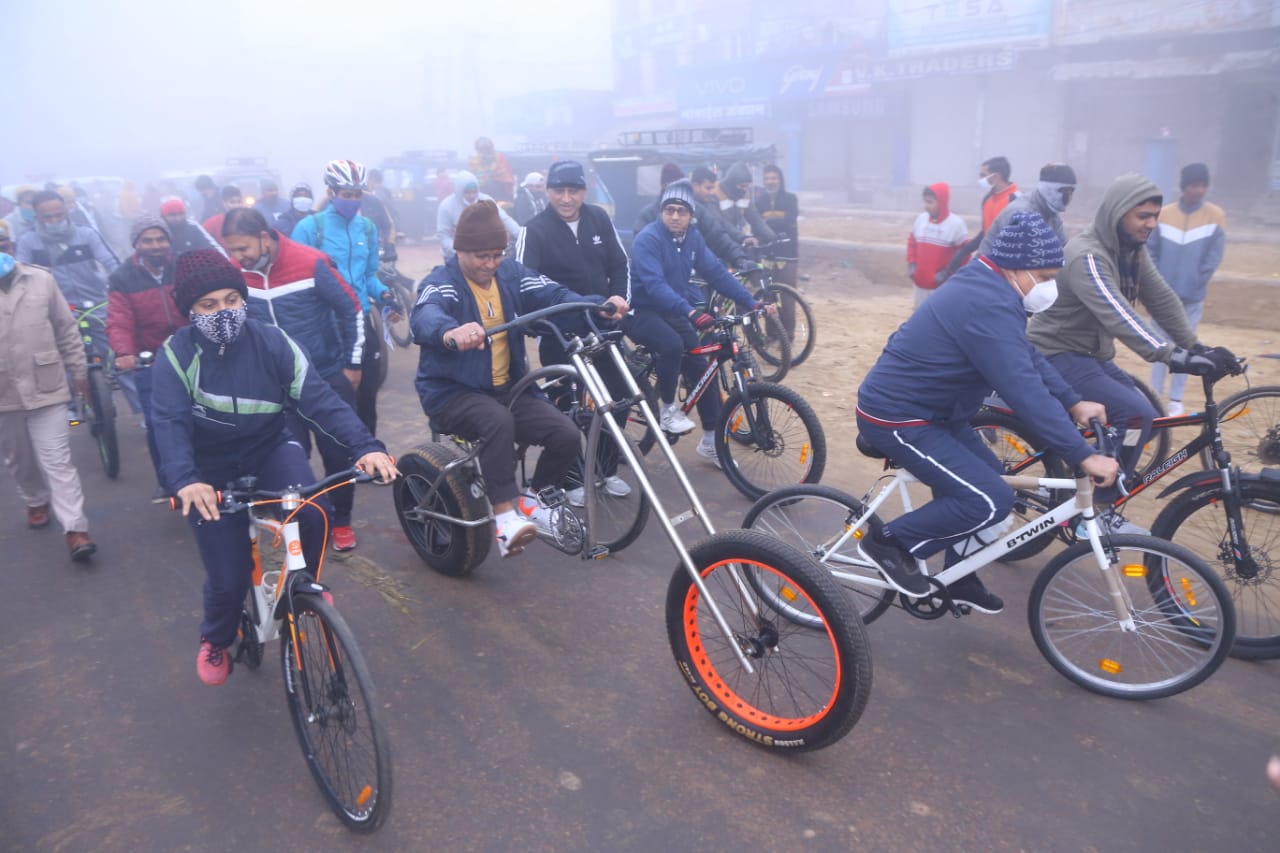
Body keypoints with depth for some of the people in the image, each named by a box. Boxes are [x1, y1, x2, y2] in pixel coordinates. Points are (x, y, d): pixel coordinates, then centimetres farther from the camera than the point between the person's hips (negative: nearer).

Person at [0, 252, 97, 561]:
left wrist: (79, 371, 8)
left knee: (57, 461, -3)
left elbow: (66, 329, 6)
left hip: (45, 388, -1)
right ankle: (36, 502, 43)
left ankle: (75, 529, -4)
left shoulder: (41, 279, -1)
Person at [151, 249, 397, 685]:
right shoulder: (175, 355, -16)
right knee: (228, 578, -1)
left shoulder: (271, 341, -14)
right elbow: (170, 423, -27)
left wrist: (366, 446, -38)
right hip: (213, 469, 0)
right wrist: (184, 480, -48)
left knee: (312, 514, -30)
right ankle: (215, 640, 35)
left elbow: (319, 397, -22)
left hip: (270, 449, 1)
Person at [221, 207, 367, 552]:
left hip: (328, 375, -2)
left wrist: (353, 363, -5)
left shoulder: (310, 262, -18)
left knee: (338, 452, 5)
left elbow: (351, 309, -9)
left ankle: (341, 521, 23)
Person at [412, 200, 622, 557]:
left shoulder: (511, 273, 4)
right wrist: (451, 333, -60)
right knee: (498, 420, -37)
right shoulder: (441, 281, -12)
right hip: (452, 392, -5)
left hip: (506, 388, 5)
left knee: (567, 435, -13)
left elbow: (555, 294, -11)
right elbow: (425, 316, -35)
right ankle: (505, 515, -29)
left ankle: (533, 500, 12)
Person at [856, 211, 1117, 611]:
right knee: (992, 500, -13)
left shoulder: (987, 288, 9)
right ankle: (890, 542, 0)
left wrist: (1074, 402, 9)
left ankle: (959, 578, 29)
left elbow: (1029, 359, 17)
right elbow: (1026, 390, -28)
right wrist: (1083, 456, -25)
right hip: (896, 418, -11)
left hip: (917, 408, 11)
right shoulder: (989, 306, -24)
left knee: (986, 476, 18)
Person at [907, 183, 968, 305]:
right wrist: (911, 264, 3)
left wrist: (946, 272, -14)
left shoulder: (956, 224, -11)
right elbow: (912, 242, 16)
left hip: (943, 285, -6)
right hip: (921, 282, 6)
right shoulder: (921, 219, 5)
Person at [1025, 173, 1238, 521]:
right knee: (1137, 414, -20)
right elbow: (1119, 318, -35)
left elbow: (1163, 300, 5)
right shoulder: (1087, 256, -24)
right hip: (1059, 356, -10)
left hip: (1092, 353, 10)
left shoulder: (1132, 251, 6)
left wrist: (1196, 347, -7)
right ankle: (1097, 509, -10)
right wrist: (1176, 358, -41)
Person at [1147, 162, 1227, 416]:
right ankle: (1155, 395, 13)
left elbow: (1215, 255, -3)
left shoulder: (1215, 215, 0)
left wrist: (1196, 283, -9)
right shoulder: (1164, 213, 3)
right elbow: (1150, 250, 3)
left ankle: (1176, 399, 12)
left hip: (1193, 296, -1)